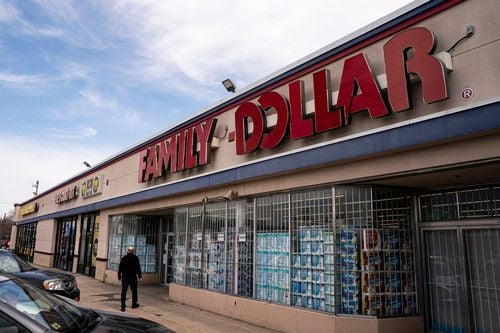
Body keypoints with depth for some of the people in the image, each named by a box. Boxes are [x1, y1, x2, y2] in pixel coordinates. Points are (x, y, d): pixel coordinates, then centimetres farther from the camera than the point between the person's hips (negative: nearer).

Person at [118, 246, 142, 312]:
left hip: (125, 277, 1)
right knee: (134, 291, 13)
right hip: (133, 277, -1)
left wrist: (119, 276, 14)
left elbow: (120, 268, 4)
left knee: (123, 291, 2)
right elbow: (138, 268, -6)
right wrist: (140, 276, -1)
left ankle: (123, 306, -4)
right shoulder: (135, 258, -5)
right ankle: (134, 304, 23)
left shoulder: (124, 258, 1)